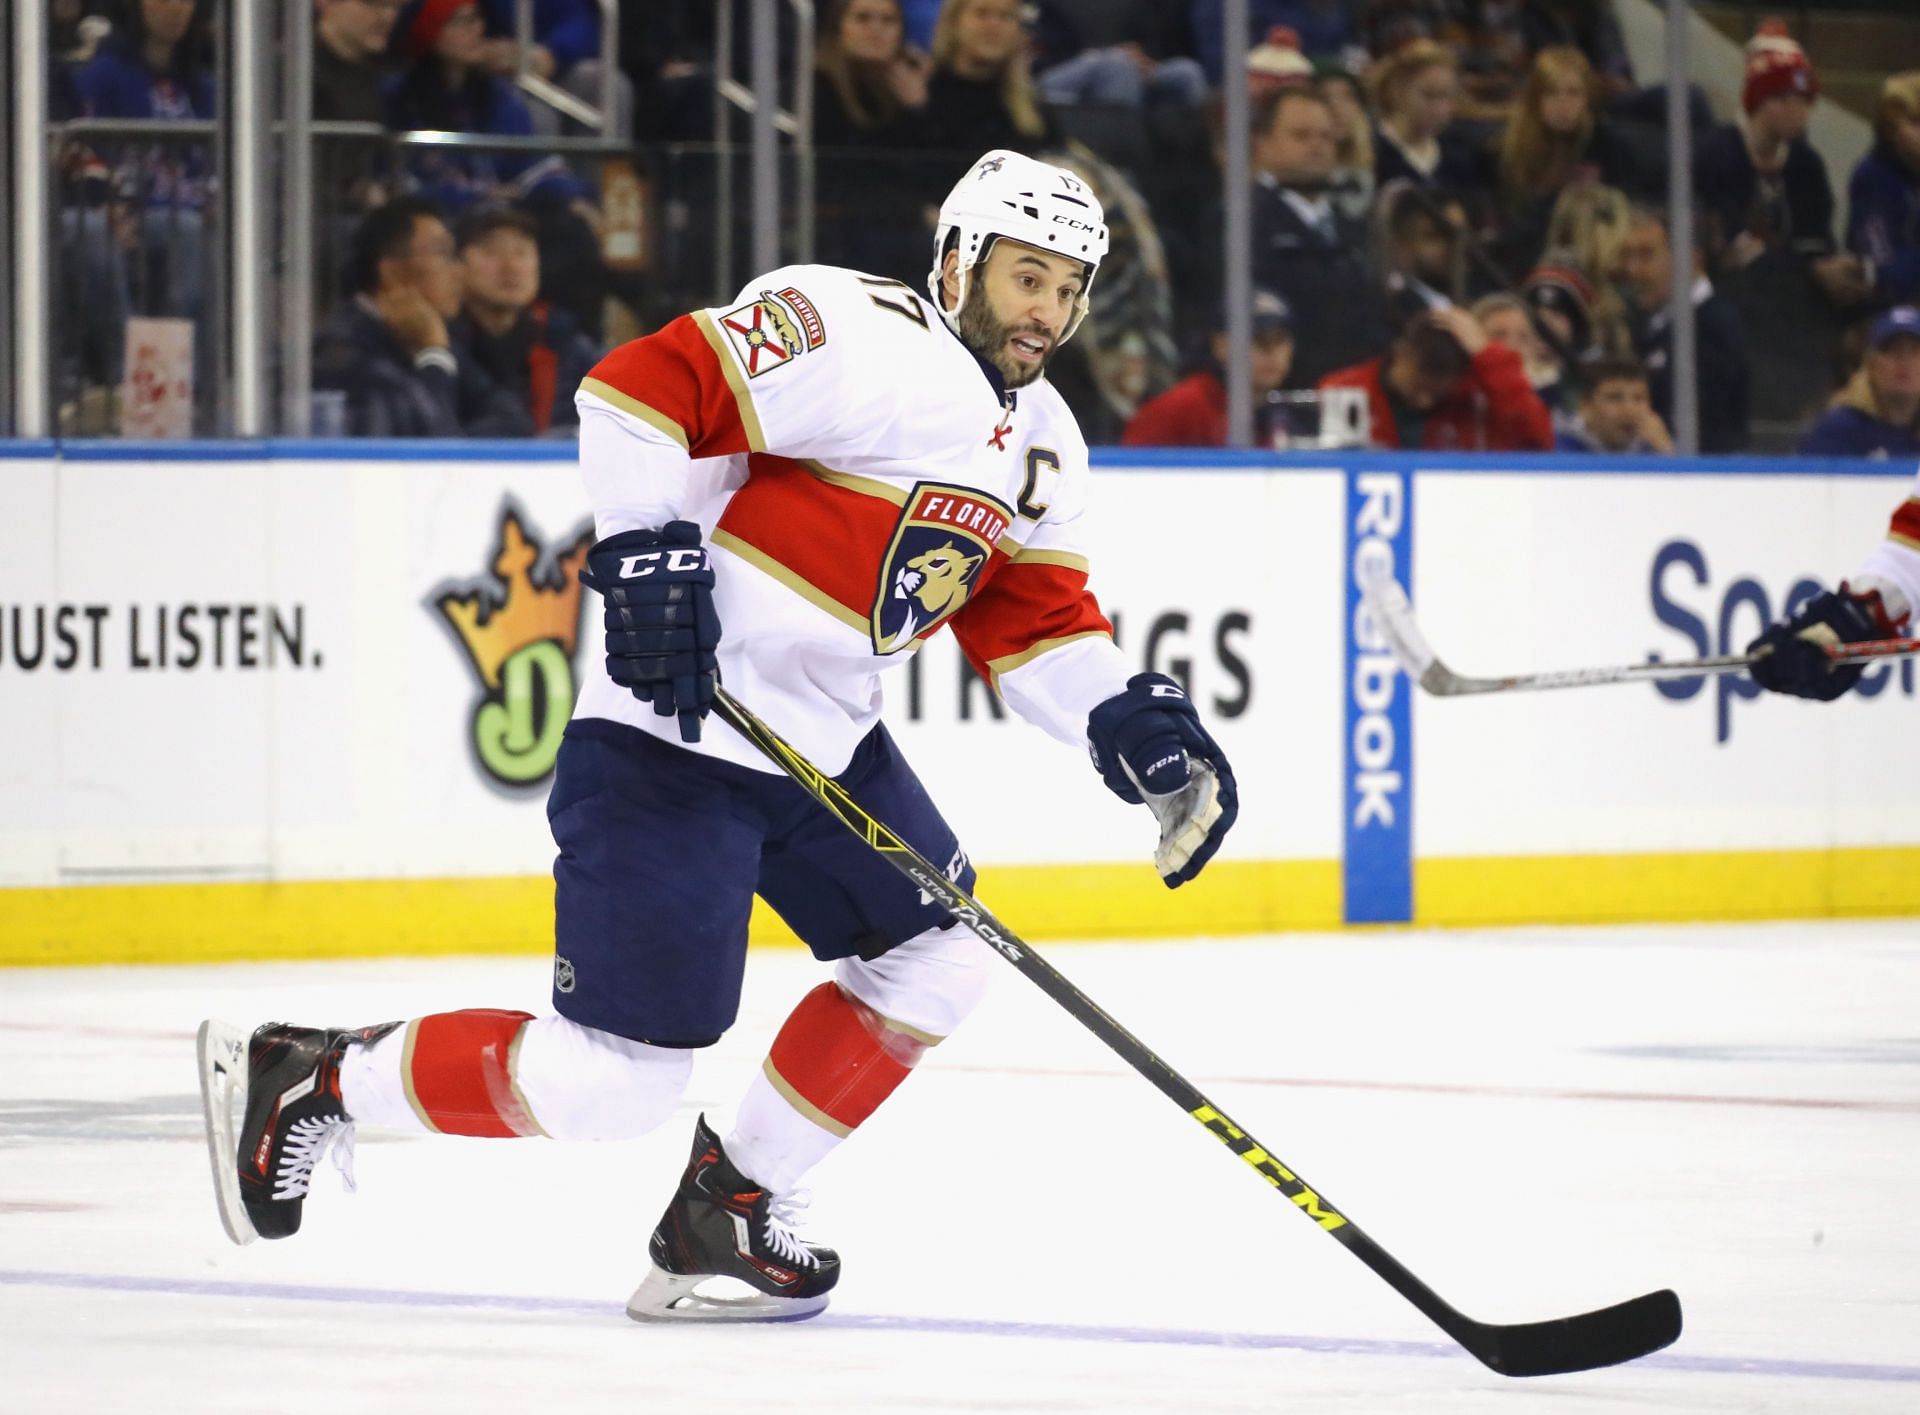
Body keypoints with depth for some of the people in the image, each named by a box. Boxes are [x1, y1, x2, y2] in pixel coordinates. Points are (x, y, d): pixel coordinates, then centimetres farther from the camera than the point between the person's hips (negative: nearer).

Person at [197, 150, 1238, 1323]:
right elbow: (641, 388, -23)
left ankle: (729, 1211, 19)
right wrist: (650, 557, -28)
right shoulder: (864, 342, -18)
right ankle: (306, 1080, 7)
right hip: (673, 740, -10)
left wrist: (1134, 722, -3)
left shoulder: (1042, 447, 11)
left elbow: (1039, 622, 13)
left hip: (823, 743, 10)